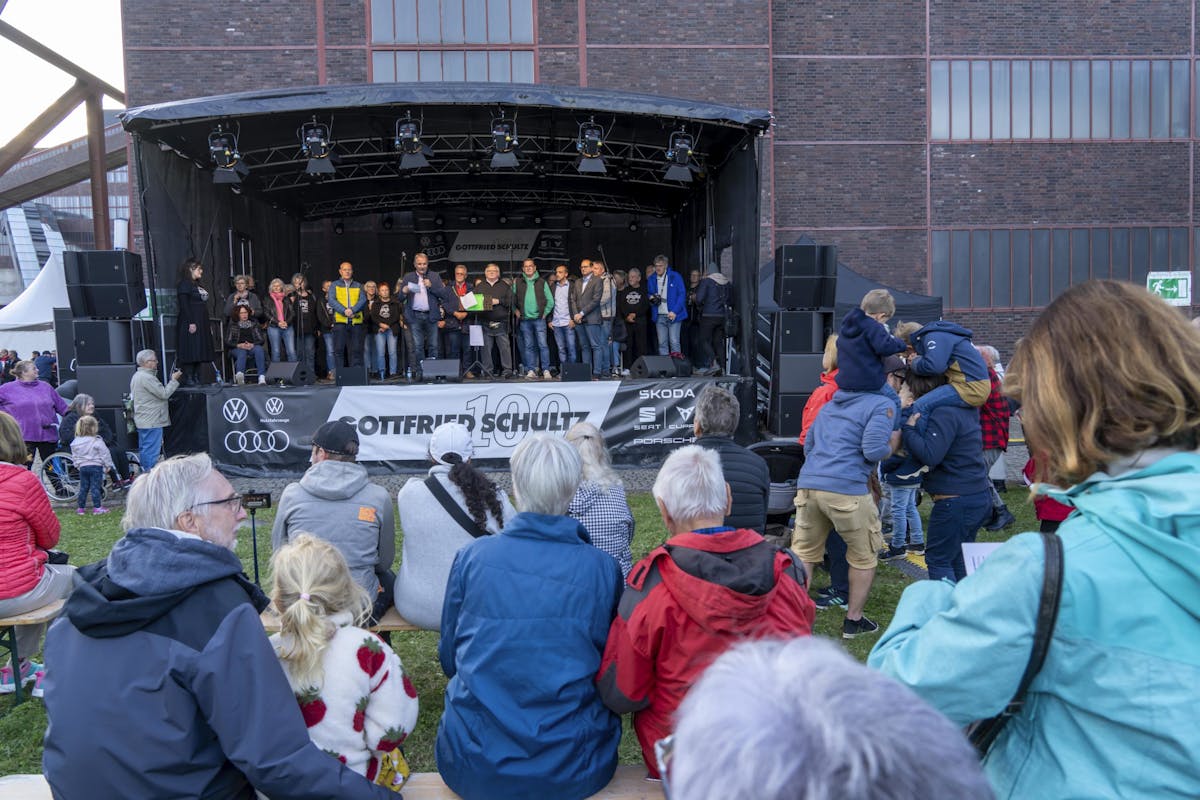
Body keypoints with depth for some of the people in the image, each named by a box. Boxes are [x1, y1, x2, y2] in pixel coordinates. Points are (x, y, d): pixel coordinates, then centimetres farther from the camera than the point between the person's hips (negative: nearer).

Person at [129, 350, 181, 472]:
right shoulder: (146, 377, -17)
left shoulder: (136, 376, 16)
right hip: (152, 421, -11)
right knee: (152, 451, -8)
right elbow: (164, 394, -17)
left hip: (142, 421, 11)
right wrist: (174, 380, -9)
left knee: (144, 450, 15)